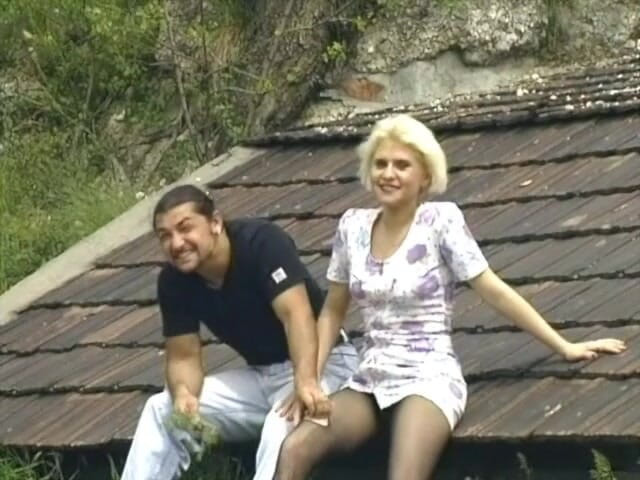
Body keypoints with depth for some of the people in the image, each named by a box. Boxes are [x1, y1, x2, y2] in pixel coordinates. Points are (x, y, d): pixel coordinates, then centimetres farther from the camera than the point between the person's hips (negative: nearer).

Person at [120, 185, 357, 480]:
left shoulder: (262, 242, -23)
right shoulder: (173, 281, -6)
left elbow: (296, 314, -33)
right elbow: (183, 356, -4)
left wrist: (305, 382, -49)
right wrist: (183, 393, -29)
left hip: (322, 362, -7)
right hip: (261, 374, 7)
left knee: (285, 419, -37)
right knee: (162, 410, -5)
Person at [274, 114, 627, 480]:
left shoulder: (440, 221, -6)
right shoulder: (353, 227, 7)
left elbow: (494, 291, -4)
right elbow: (333, 313, 16)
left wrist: (564, 347, -7)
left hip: (429, 379, -5)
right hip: (369, 382, 5)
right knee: (294, 450, -22)